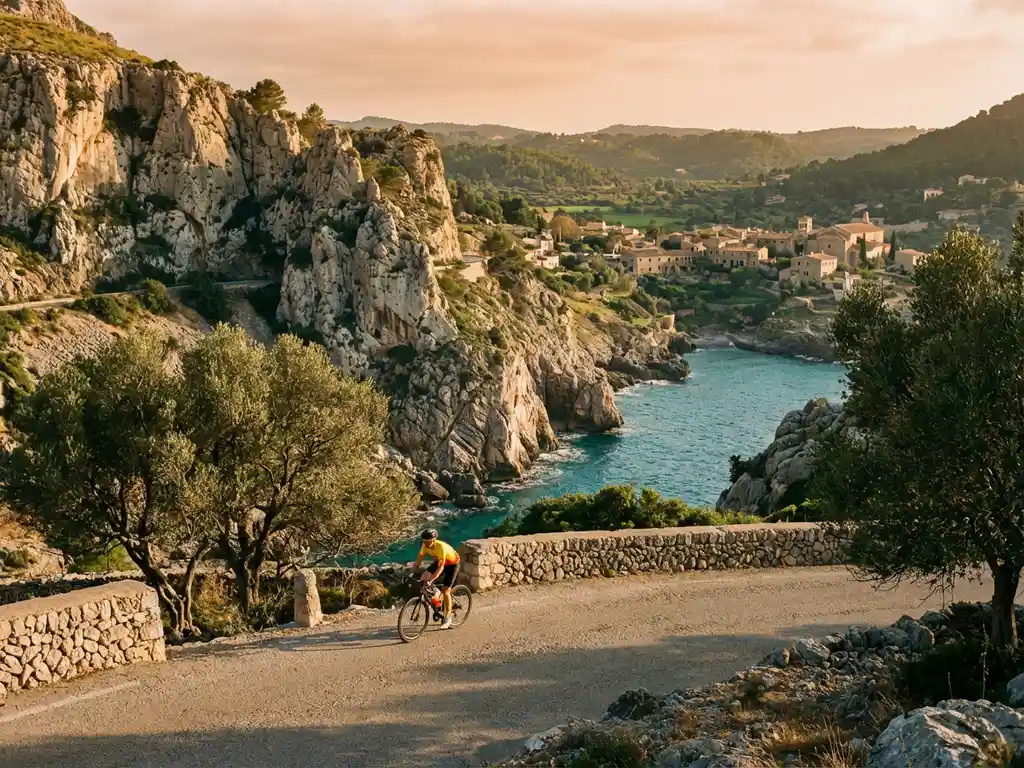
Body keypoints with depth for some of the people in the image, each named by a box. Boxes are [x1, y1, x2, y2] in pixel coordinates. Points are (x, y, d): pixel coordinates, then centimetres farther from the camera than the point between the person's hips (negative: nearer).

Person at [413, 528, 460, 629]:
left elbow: (441, 567, -41)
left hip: (452, 563, -7)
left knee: (445, 591, -13)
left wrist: (431, 580, -49)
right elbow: (419, 559, -12)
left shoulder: (441, 547, -39)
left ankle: (447, 620, -3)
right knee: (423, 579, -12)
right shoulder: (425, 545, -21)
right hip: (438, 561, 7)